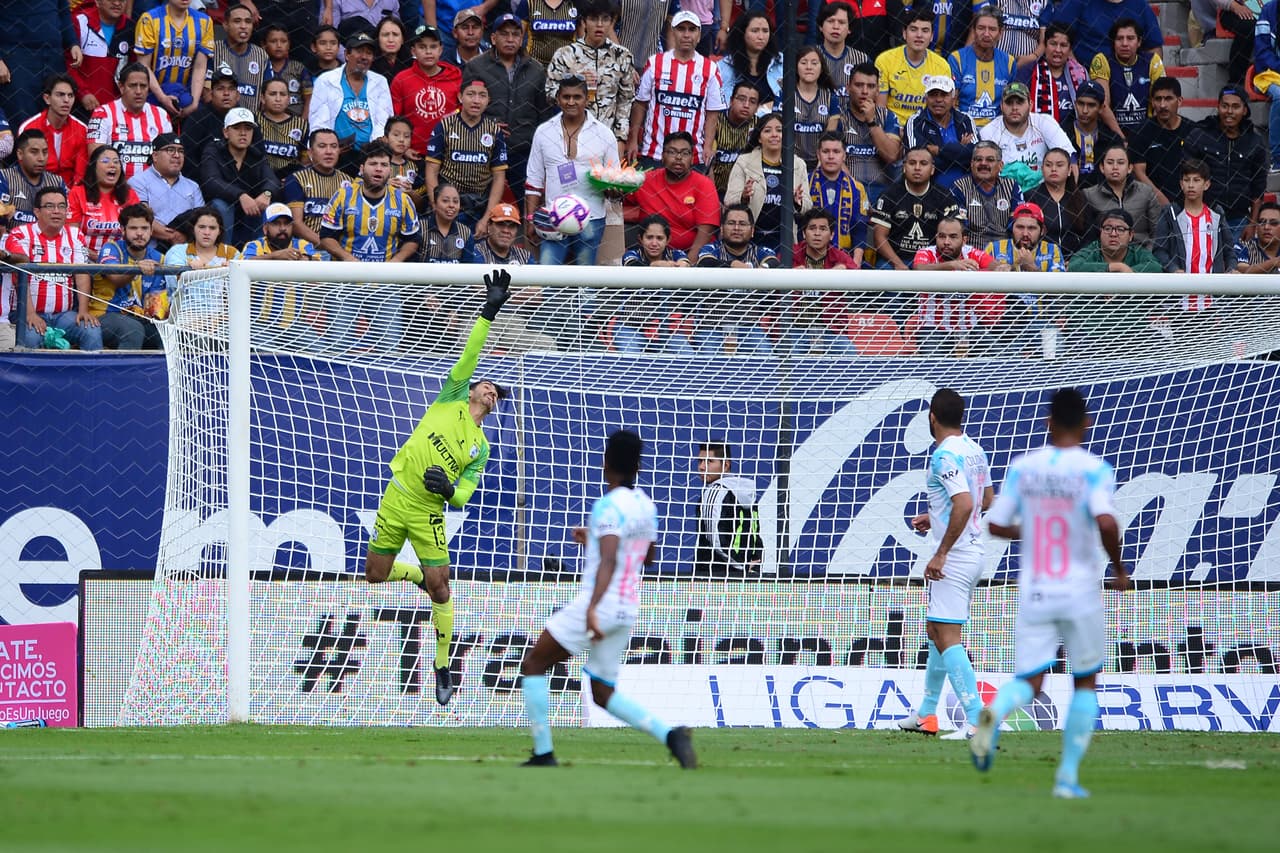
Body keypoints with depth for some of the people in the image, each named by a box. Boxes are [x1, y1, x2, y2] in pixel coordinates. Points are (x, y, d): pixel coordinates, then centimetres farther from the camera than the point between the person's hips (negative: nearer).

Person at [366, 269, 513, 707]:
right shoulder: (451, 399, 6)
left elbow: (465, 494, 1)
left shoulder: (481, 448, 6)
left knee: (439, 587, -7)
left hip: (428, 512, -1)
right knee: (376, 574, 3)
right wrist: (489, 312, -12)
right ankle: (420, 575, 36)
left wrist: (449, 490, -23)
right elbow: (470, 355, -2)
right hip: (396, 498, 1)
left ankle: (443, 667, 6)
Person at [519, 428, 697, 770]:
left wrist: (592, 608, -39)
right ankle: (670, 734, -6)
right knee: (603, 693, 16)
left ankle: (543, 753, 2)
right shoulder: (645, 505, 10)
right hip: (627, 610, 8)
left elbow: (609, 561, -28)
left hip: (600, 604, -8)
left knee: (532, 666, 7)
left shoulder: (609, 506, -14)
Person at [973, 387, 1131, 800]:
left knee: (1029, 681, 1)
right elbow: (1106, 522, -24)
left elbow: (996, 525, 5)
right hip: (1080, 595, -2)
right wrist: (1118, 569, -8)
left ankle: (994, 712, -34)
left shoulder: (1023, 467, 2)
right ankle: (1068, 775, 9)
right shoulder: (1094, 469, -9)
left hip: (1033, 594, 2)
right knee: (1086, 682, 16)